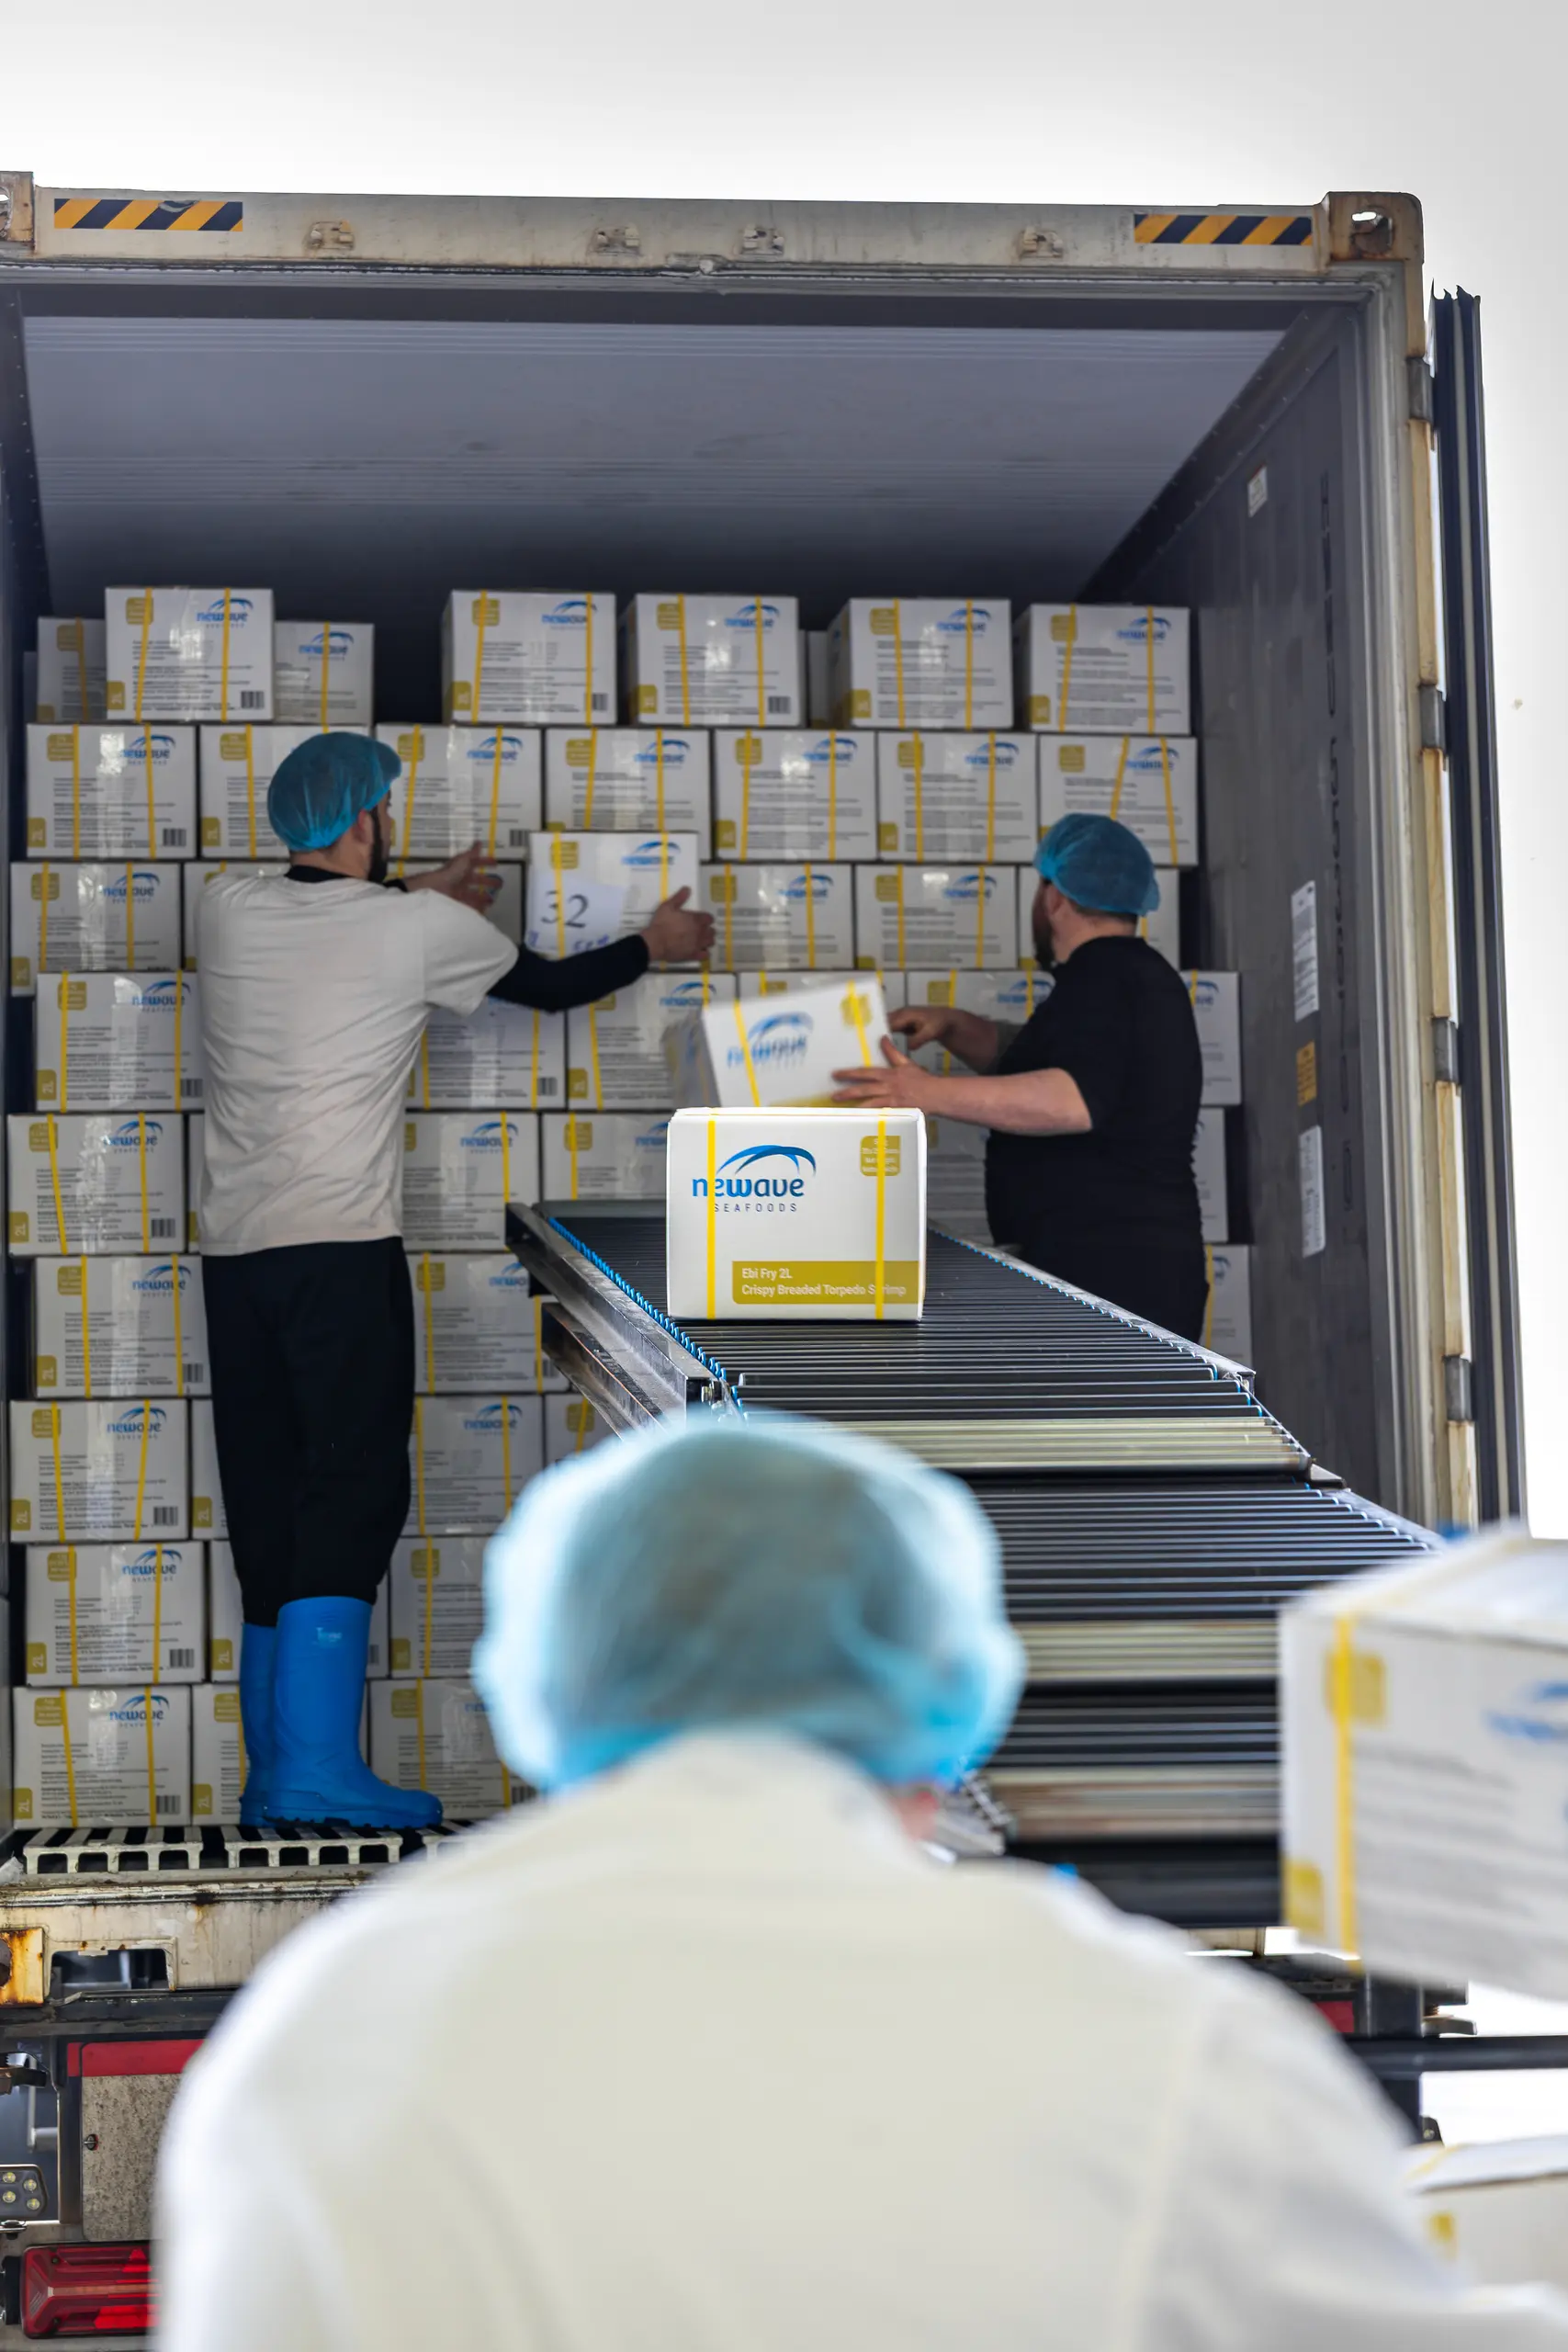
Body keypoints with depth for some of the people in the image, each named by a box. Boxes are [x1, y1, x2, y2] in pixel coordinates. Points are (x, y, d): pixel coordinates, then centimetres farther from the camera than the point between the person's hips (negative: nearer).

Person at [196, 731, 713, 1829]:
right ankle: (314, 1767, -13)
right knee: (354, 1493, -5)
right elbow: (550, 985, 15)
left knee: (269, 1504, 9)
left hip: (234, 1247, 6)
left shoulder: (230, 909, 9)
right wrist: (655, 943, 33)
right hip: (343, 1248, -6)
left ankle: (276, 1774, 13)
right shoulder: (418, 928, -2)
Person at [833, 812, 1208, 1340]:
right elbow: (1034, 1060, 34)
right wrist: (952, 1025, 17)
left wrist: (932, 1094, -28)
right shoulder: (1134, 973, 23)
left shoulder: (1100, 975, -11)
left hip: (1103, 1267, -11)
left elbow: (1079, 1099, -27)